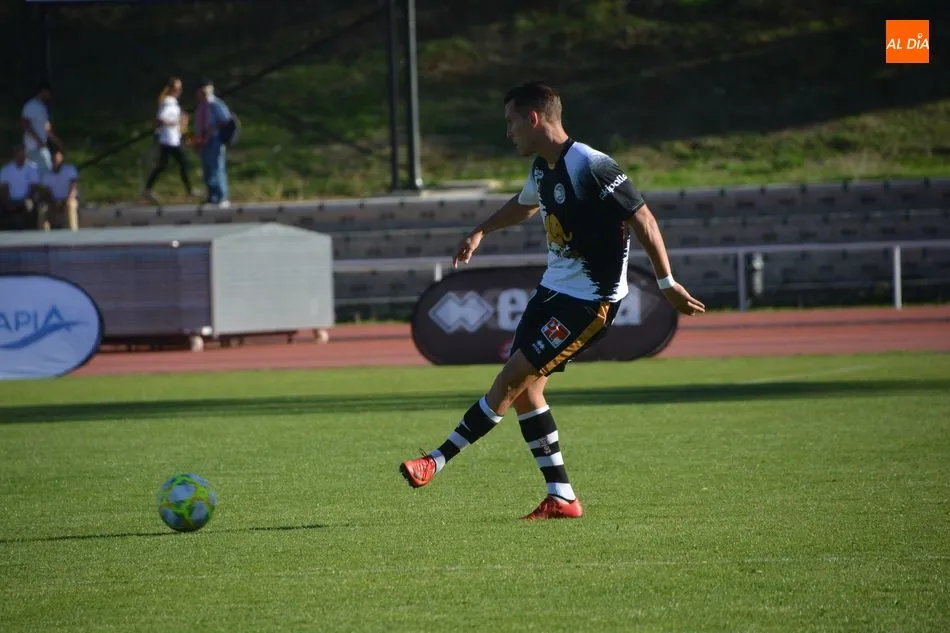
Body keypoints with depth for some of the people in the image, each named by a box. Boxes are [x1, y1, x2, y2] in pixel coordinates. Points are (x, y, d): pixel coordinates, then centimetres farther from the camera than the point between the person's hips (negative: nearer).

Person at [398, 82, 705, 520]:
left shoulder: (591, 166, -20)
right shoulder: (543, 168, 8)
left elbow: (642, 220, -19)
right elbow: (524, 205, 32)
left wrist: (667, 284, -18)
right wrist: (480, 232, 40)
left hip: (588, 301, -9)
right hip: (553, 288, 9)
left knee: (512, 379, -11)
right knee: (525, 389, 4)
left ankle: (439, 460, -6)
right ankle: (561, 498, 8)